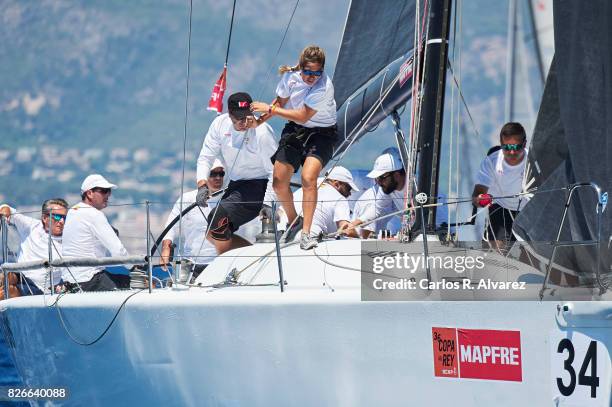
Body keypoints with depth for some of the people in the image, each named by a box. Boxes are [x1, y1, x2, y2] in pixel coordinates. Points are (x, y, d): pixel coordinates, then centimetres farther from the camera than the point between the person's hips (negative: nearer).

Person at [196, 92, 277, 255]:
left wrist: (268, 205, -27)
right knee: (212, 235, 6)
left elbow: (274, 172, -19)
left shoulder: (262, 132, -21)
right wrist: (202, 184, -15)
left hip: (258, 186, -8)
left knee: (217, 218, -24)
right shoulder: (220, 124, -4)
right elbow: (206, 157, 2)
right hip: (235, 185, 8)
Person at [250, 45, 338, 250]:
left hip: (321, 133, -5)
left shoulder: (324, 87, -27)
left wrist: (270, 109, -21)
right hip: (294, 130, 5)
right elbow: (280, 102, 6)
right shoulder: (290, 76, -11)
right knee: (279, 182, 2)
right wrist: (260, 120, -8)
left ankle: (306, 232, -20)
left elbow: (302, 116, -25)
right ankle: (293, 220, 30)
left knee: (308, 178, -26)